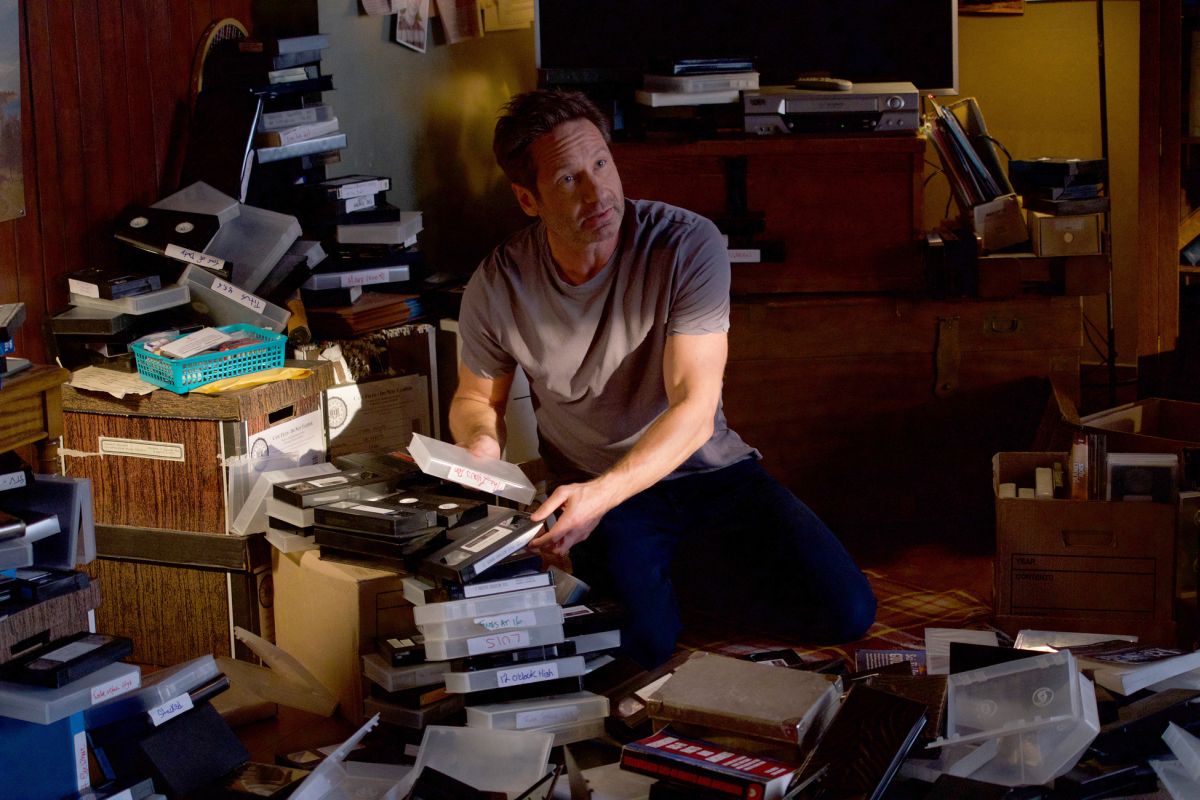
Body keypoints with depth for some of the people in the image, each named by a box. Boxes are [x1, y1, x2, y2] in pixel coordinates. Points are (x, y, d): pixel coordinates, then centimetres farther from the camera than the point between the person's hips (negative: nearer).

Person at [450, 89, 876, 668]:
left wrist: (601, 495, -36)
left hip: (707, 469, 1)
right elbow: (475, 396, 10)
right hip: (596, 491, 0)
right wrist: (481, 442, -16)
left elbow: (695, 407, -22)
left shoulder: (687, 245, -17)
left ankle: (671, 570, 7)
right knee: (643, 644, -29)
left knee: (846, 611, -16)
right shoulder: (498, 287, -10)